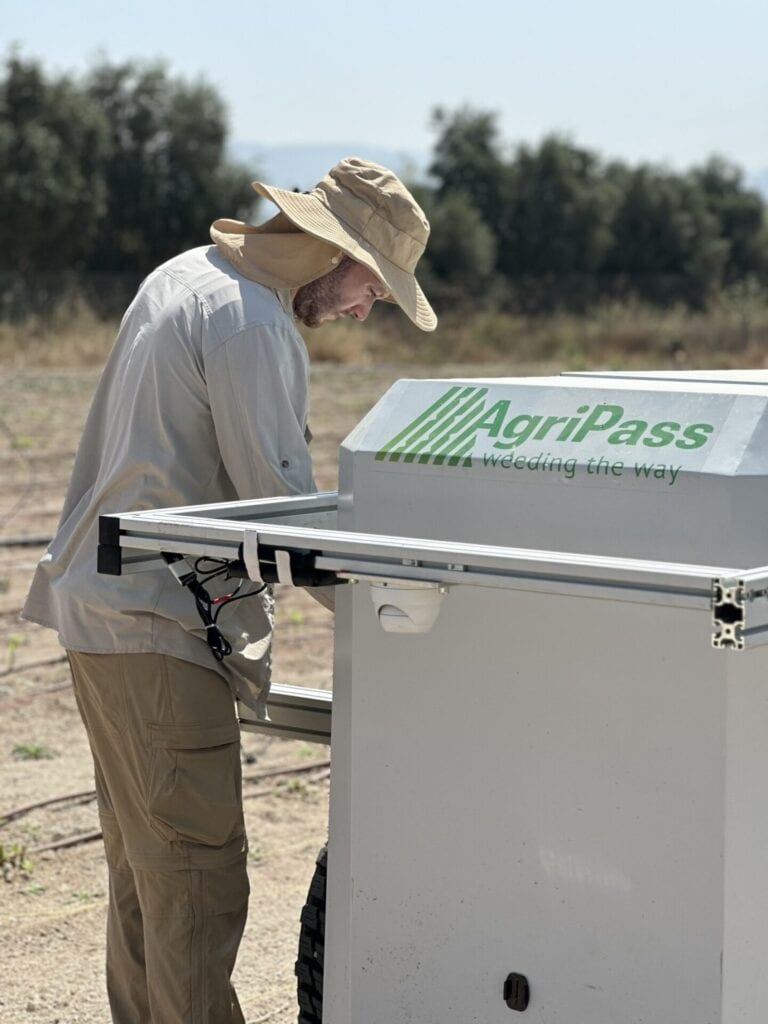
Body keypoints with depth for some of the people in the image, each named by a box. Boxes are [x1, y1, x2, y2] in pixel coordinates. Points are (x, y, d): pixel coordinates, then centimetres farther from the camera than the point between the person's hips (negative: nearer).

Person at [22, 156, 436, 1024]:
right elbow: (281, 500, -19)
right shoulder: (250, 322, -17)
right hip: (159, 628, -10)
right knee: (198, 877, -8)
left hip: (102, 602, 11)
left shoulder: (184, 275, 14)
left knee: (143, 864, 17)